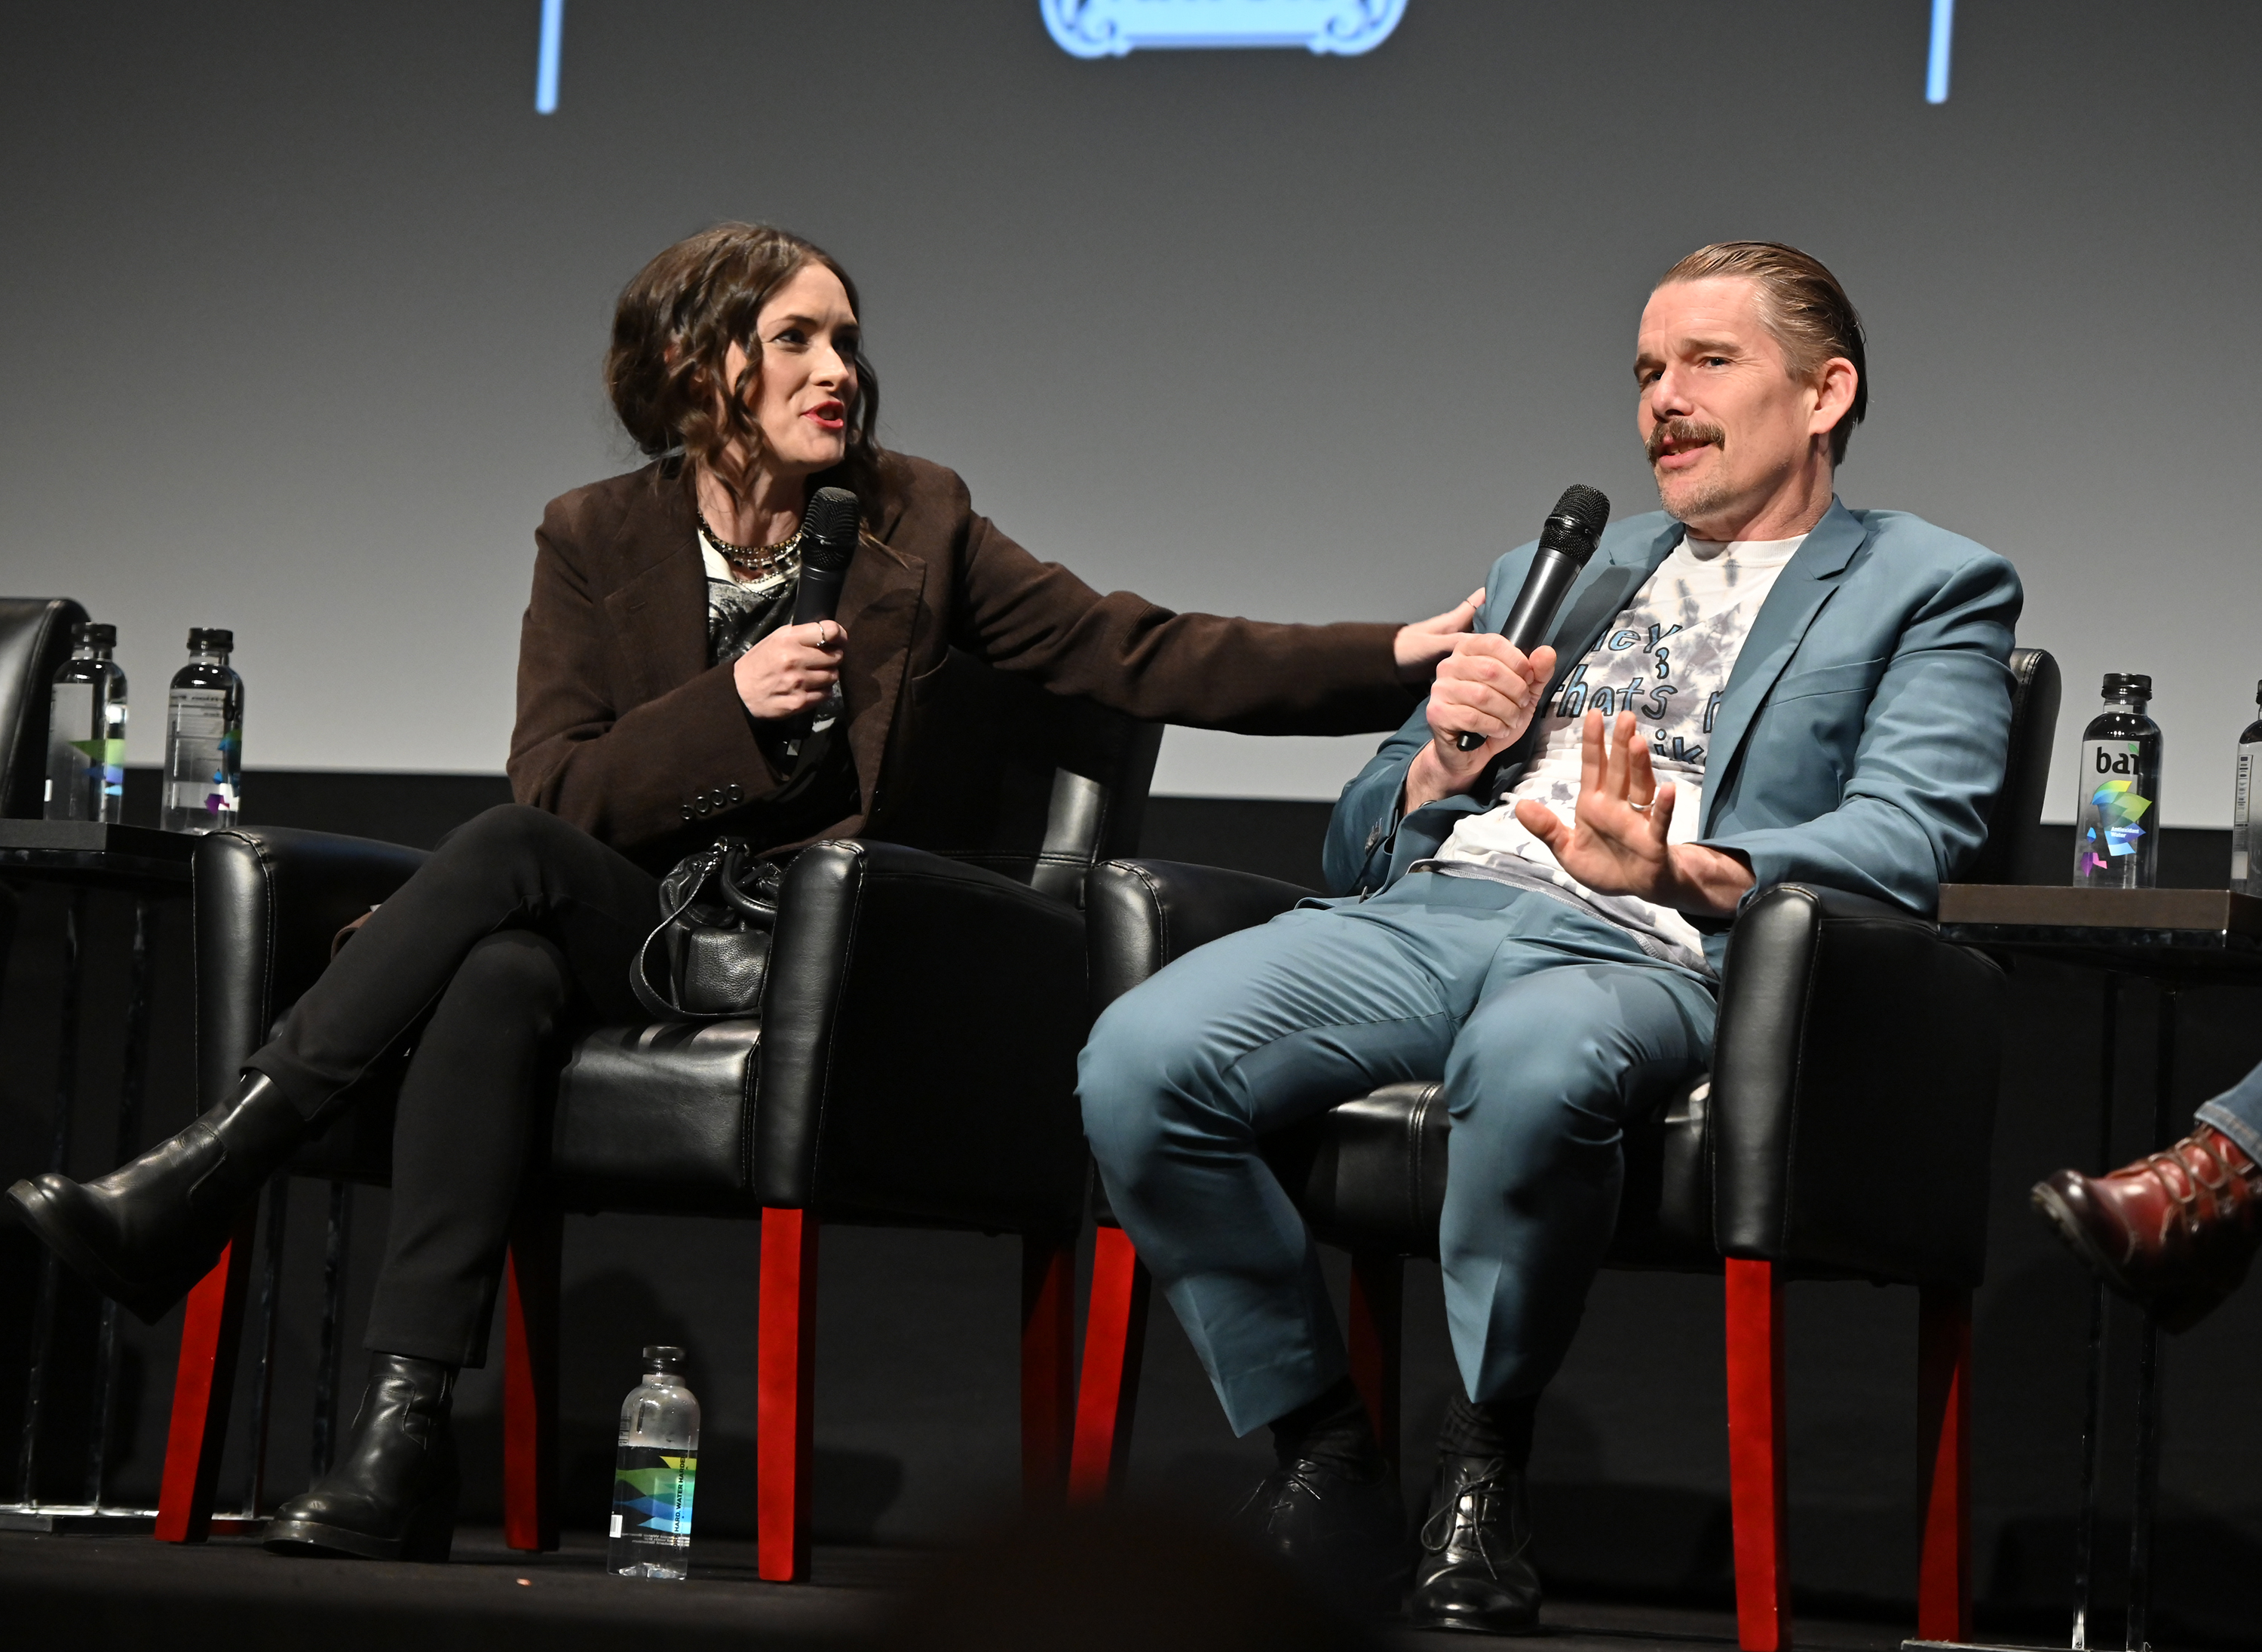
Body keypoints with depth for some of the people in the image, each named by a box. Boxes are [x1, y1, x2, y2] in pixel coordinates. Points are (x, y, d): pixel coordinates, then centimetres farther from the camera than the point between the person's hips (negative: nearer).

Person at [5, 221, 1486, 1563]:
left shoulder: (914, 523, 8)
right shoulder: (596, 539, 9)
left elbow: (1142, 657, 4)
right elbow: (556, 787, 1)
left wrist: (1405, 655, -5)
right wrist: (728, 706, -15)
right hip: (613, 941, 2)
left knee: (507, 858, -29)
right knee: (498, 980, -35)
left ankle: (202, 1180, -31)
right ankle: (403, 1445, -42)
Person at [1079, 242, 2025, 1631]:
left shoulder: (1934, 590, 17)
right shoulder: (1550, 576, 33)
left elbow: (1908, 839, -2)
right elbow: (1361, 840, 30)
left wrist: (1681, 869, -21)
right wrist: (1444, 759, 6)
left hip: (1641, 954, -5)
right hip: (1424, 911, 5)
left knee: (1531, 1065, -43)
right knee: (1138, 1061, -26)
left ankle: (1483, 1458, -21)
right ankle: (1324, 1458, -12)